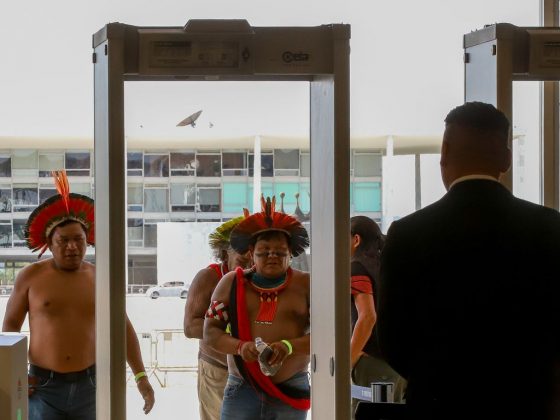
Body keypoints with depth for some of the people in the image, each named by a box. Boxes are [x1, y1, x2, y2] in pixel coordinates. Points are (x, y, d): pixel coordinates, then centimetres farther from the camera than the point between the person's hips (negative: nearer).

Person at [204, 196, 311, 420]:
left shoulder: (305, 285, 2)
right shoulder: (231, 283, 6)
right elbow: (210, 332, 3)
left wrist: (289, 346, -23)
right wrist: (240, 347, -17)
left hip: (291, 393, 0)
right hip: (241, 390, 0)